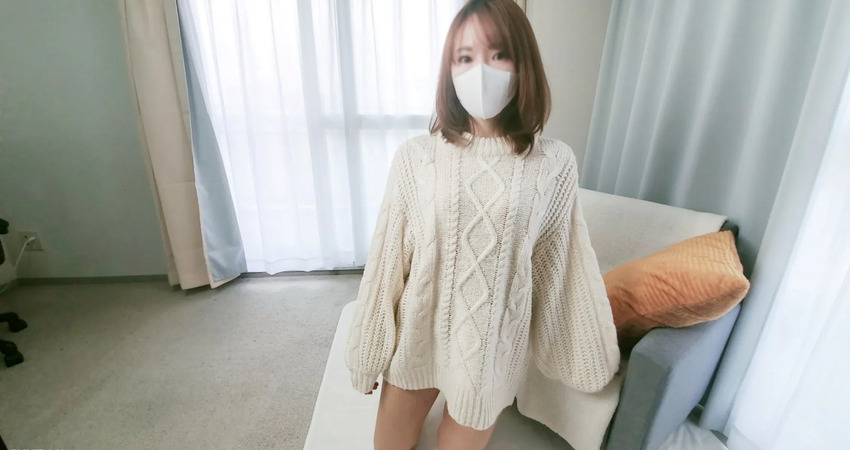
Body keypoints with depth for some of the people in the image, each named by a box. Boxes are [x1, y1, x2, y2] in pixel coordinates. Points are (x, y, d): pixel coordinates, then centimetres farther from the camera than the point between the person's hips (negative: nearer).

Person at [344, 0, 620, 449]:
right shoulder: (414, 157, -12)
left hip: (492, 345, 0)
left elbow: (558, 266, -1)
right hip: (416, 338, 1)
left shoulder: (555, 163, -11)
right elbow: (387, 260, -5)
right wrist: (368, 350, 2)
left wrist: (588, 351, 9)